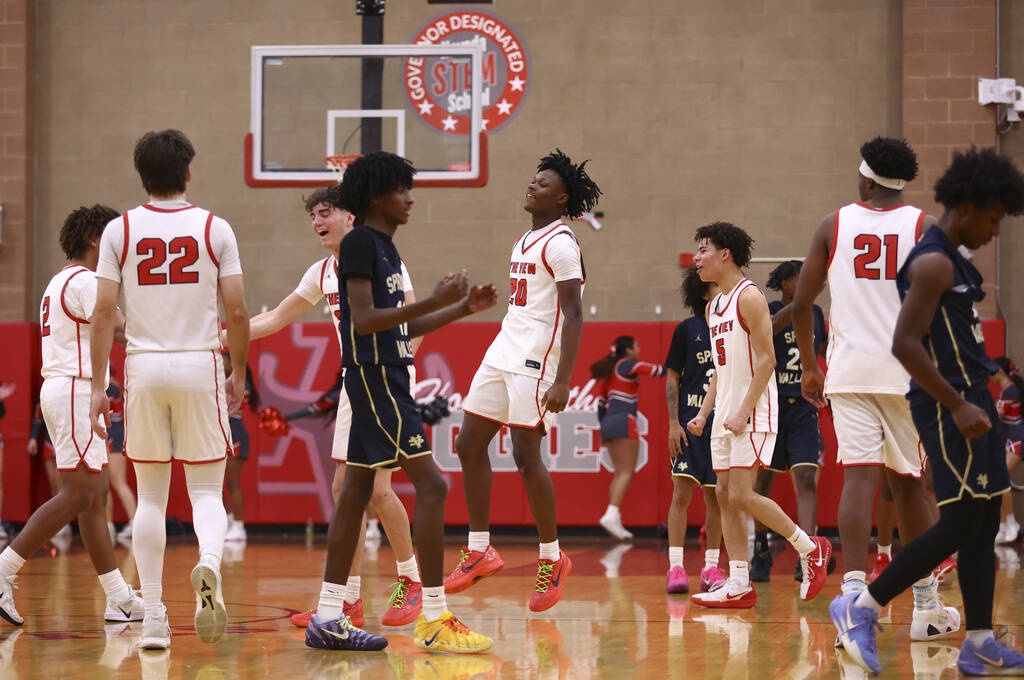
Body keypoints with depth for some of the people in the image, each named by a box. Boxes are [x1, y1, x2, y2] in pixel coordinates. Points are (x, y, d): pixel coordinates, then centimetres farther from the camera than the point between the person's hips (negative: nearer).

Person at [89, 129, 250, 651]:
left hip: (143, 369, 1)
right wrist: (239, 374, 11)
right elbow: (237, 313, -3)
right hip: (200, 365, -1)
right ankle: (209, 566, -26)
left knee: (150, 495, 10)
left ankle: (153, 617, 7)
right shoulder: (214, 228, 0)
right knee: (206, 491, 6)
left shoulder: (120, 230, 0)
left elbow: (104, 315, -3)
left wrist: (97, 388, 2)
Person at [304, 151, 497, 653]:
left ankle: (327, 619, 11)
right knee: (431, 485, -12)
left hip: (385, 378, 10)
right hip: (374, 375, -10)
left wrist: (463, 309, 17)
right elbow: (364, 320, -21)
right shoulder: (359, 242, -12)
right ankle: (434, 621, -12)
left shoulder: (383, 246, 17)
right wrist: (434, 303, -26)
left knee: (356, 493, 9)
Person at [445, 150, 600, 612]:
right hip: (504, 352, 10)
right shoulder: (526, 240, 18)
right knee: (469, 446, 7)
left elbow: (574, 316, -17)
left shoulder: (560, 242, -11)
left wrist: (562, 381, -25)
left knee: (526, 456, -8)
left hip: (535, 358, -10)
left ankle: (552, 559, 4)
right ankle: (480, 551, 14)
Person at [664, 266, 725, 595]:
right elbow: (672, 378, 2)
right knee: (682, 492, -9)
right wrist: (674, 423, -6)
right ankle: (675, 568, -8)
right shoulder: (687, 330, 1)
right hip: (690, 422, -3)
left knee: (716, 499, 5)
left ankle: (711, 568, 12)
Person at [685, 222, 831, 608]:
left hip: (753, 414, -9)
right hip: (725, 416, 9)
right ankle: (739, 586, 5)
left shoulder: (749, 297, -11)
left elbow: (767, 360, -16)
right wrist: (704, 413, 12)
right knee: (725, 494, 4)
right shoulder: (714, 306, 16)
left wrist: (743, 413, -20)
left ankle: (811, 549, 2)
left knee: (741, 495, -14)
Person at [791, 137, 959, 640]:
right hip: (908, 372, 0)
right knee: (909, 484, 11)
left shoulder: (834, 225, 5)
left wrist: (809, 367, 17)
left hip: (850, 371, 0)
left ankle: (854, 590, -25)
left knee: (858, 476, -7)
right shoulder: (924, 226, 1)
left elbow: (801, 303, 6)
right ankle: (926, 606, 19)